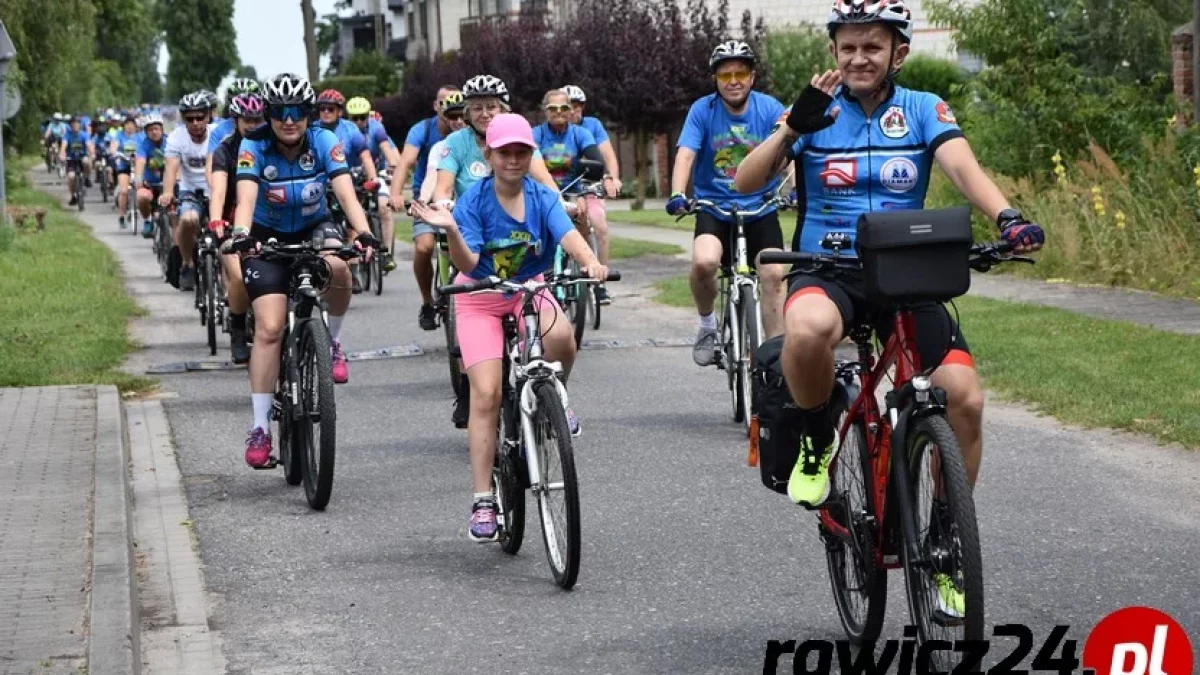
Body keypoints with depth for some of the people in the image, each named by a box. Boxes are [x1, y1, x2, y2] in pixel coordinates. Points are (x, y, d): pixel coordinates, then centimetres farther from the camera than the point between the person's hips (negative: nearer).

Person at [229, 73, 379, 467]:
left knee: (337, 269, -36)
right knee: (269, 328, -15)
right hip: (269, 236, -1)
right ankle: (260, 427, -8)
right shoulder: (254, 147, -19)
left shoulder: (324, 142, -16)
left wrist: (363, 233, -46)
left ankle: (333, 341, -6)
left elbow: (346, 193, -27)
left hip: (314, 228, 1)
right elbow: (246, 197, -33)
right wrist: (240, 236, -54)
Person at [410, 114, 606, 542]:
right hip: (481, 298, -2)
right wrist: (450, 229, -40)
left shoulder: (542, 198, -7)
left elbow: (568, 235, -24)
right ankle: (482, 500, -9)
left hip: (530, 291, 2)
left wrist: (591, 262, -45)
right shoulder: (474, 200, -13)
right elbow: (468, 264, -21)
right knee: (486, 393, -14)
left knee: (561, 336, -33)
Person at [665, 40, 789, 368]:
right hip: (714, 207, -1)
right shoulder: (703, 110, -7)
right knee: (704, 261, -26)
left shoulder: (769, 109, -6)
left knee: (774, 274, -13)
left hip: (761, 208, 1)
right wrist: (677, 195, -33)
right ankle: (707, 325, 1)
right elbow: (685, 155, -16)